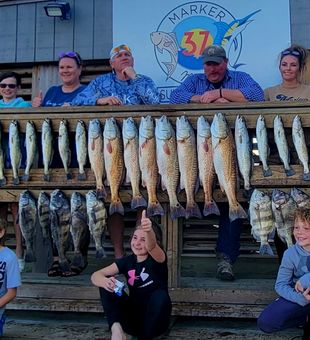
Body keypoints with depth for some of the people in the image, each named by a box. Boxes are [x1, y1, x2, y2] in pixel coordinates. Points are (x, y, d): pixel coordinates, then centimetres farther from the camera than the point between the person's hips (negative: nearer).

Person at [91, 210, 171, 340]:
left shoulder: (157, 258, -11)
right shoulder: (127, 261, 2)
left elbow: (151, 246, -38)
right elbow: (95, 275, -7)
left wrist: (149, 231, -61)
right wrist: (105, 281, -32)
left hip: (153, 320, -3)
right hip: (133, 317, 4)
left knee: (161, 296, -35)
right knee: (107, 284, -13)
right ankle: (117, 329, -29)